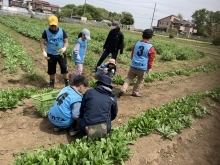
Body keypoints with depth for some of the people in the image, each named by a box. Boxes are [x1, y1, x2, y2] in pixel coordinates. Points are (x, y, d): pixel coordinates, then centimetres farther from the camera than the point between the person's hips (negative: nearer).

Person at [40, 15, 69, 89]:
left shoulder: (62, 31, -6)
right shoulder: (46, 32, -8)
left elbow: (66, 41, -5)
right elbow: (42, 42, -7)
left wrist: (64, 48, -26)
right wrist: (44, 52, -22)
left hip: (61, 54, 0)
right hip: (51, 55, 0)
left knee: (64, 69, -2)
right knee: (51, 70, 12)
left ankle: (67, 83, 13)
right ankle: (51, 83, 32)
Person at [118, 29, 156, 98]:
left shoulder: (136, 43, 5)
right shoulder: (151, 48, -10)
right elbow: (151, 59, -4)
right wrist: (149, 68, 9)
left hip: (133, 66, 3)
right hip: (142, 68, -3)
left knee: (128, 78, 14)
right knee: (140, 80, 19)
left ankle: (123, 89, -3)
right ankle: (135, 92, 27)